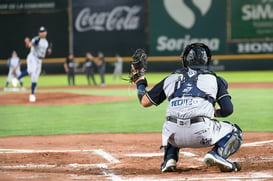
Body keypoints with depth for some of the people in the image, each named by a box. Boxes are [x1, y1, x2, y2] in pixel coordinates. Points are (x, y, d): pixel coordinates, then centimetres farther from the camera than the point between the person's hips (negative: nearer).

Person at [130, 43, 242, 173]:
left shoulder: (171, 78, 19)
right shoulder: (214, 79, 14)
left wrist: (139, 82, 38)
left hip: (175, 136, 3)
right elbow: (227, 109, 5)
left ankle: (169, 159, 15)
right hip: (201, 132, -3)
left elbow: (145, 101, 20)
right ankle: (217, 153, -8)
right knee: (234, 132, 21)